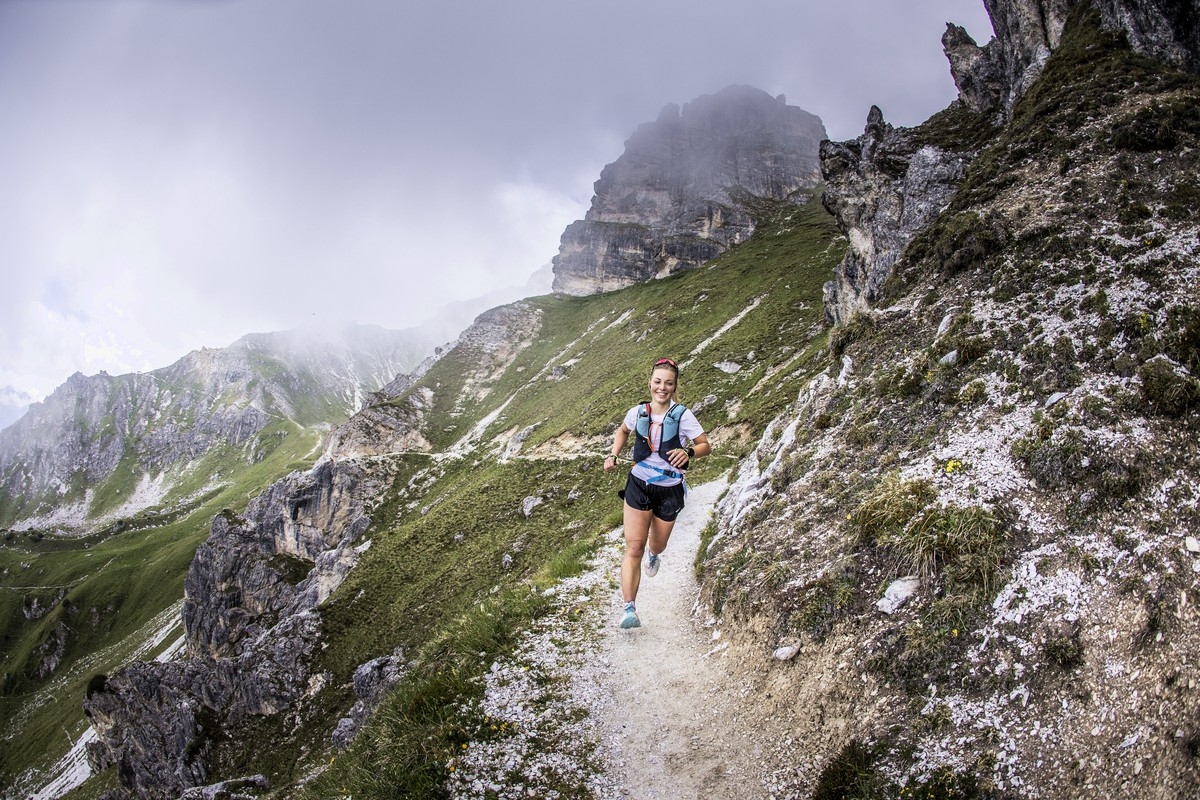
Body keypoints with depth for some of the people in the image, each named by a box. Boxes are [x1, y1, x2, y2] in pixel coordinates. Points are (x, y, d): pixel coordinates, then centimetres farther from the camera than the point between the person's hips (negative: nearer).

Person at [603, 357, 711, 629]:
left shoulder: (682, 416, -11)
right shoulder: (637, 413, -2)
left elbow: (706, 446, -8)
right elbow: (622, 431, 20)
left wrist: (689, 452, -29)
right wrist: (613, 455, 5)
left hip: (669, 491, 0)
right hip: (639, 486, 1)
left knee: (656, 547, 18)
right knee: (634, 548, -10)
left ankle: (653, 554, 58)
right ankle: (630, 609, -13)